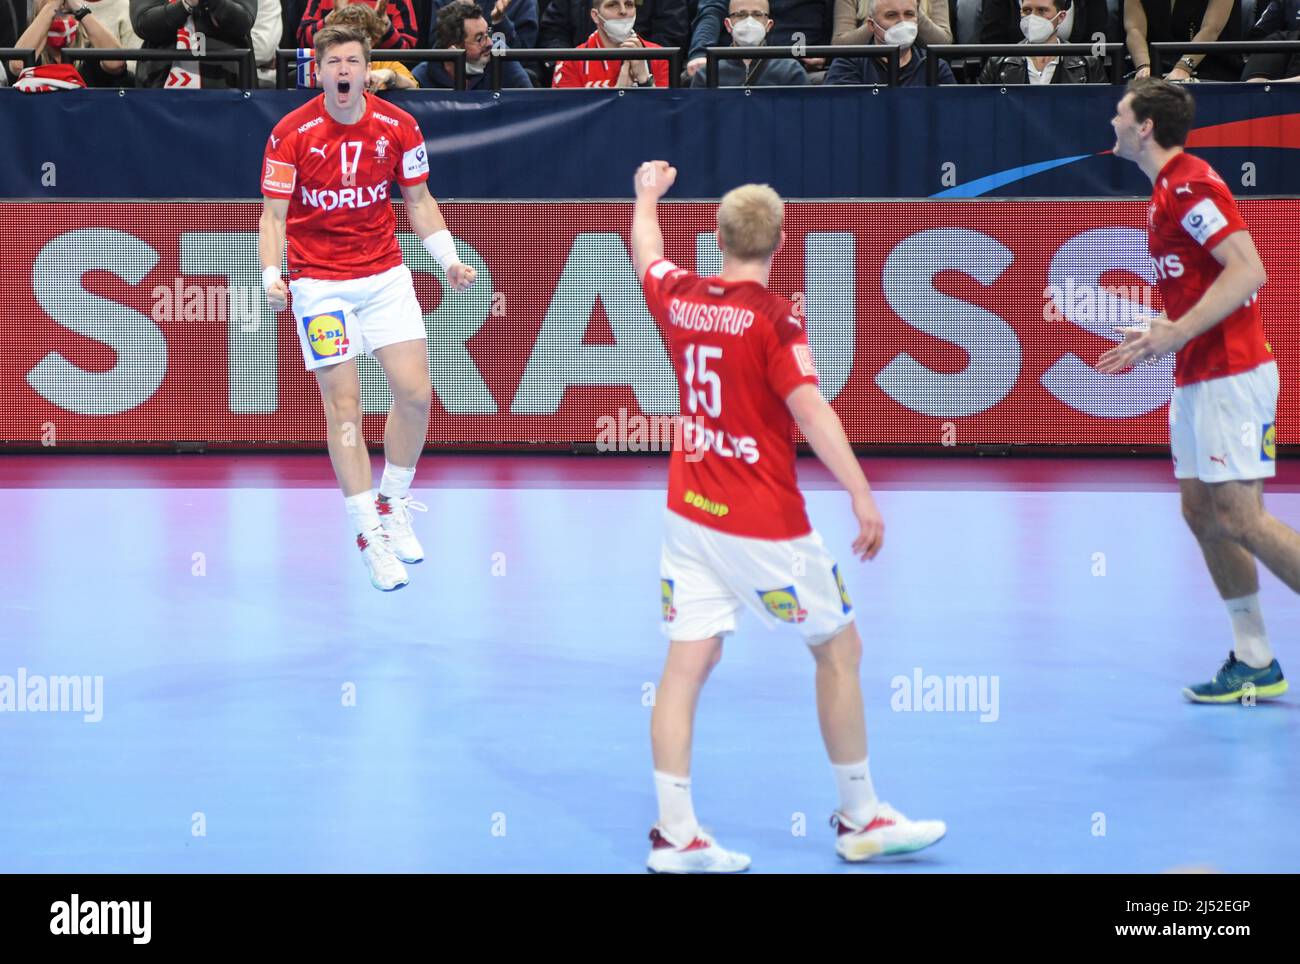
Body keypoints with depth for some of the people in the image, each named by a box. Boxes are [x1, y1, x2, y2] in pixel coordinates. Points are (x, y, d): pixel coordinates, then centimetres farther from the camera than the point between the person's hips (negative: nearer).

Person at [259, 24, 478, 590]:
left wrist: (449, 261, -2)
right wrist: (272, 276, -22)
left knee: (414, 392, -6)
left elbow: (419, 202, 9)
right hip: (319, 282, -3)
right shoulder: (291, 134, -10)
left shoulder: (398, 127, -3)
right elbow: (274, 215, -7)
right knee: (344, 405, -5)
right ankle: (369, 535, 2)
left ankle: (393, 504, 18)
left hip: (386, 276, 3)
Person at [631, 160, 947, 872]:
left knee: (688, 660, 3)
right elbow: (810, 409, -25)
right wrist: (861, 496, -29)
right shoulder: (775, 319, -15)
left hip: (689, 512, 6)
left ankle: (675, 834, -3)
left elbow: (645, 251, 25)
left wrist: (648, 193, 44)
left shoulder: (680, 298, 2)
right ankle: (861, 819, 17)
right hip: (762, 521, -6)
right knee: (839, 648, 10)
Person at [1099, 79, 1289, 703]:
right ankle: (1254, 662, 12)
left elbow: (1248, 270, -23)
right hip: (1195, 378, 10)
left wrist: (1177, 333, -26)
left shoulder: (1190, 185, -14)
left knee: (1239, 517, -12)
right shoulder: (1168, 189, 16)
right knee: (1201, 512, 9)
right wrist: (1156, 341, 18)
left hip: (1229, 374, -10)